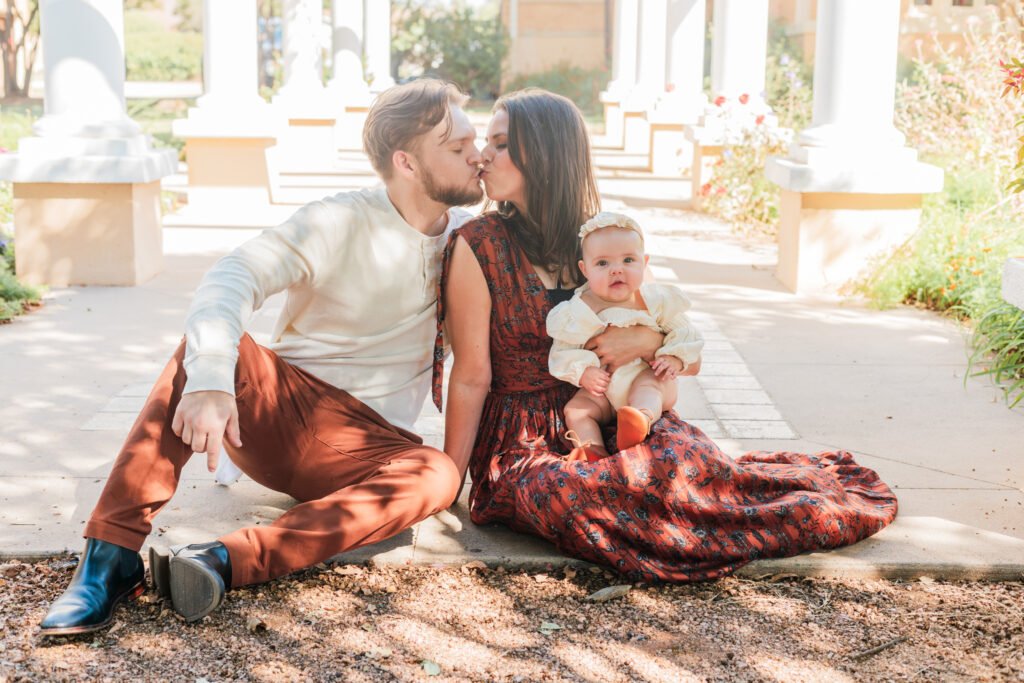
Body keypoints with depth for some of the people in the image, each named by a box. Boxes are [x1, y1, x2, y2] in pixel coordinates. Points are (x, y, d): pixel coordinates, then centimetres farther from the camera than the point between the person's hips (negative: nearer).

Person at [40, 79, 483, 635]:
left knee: (438, 476, -32)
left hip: (359, 447, 2)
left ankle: (227, 560, -42)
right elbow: (234, 276, -22)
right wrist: (209, 377, -40)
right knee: (203, 347, -33)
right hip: (279, 404, -2)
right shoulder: (340, 223, -7)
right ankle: (112, 557, -33)